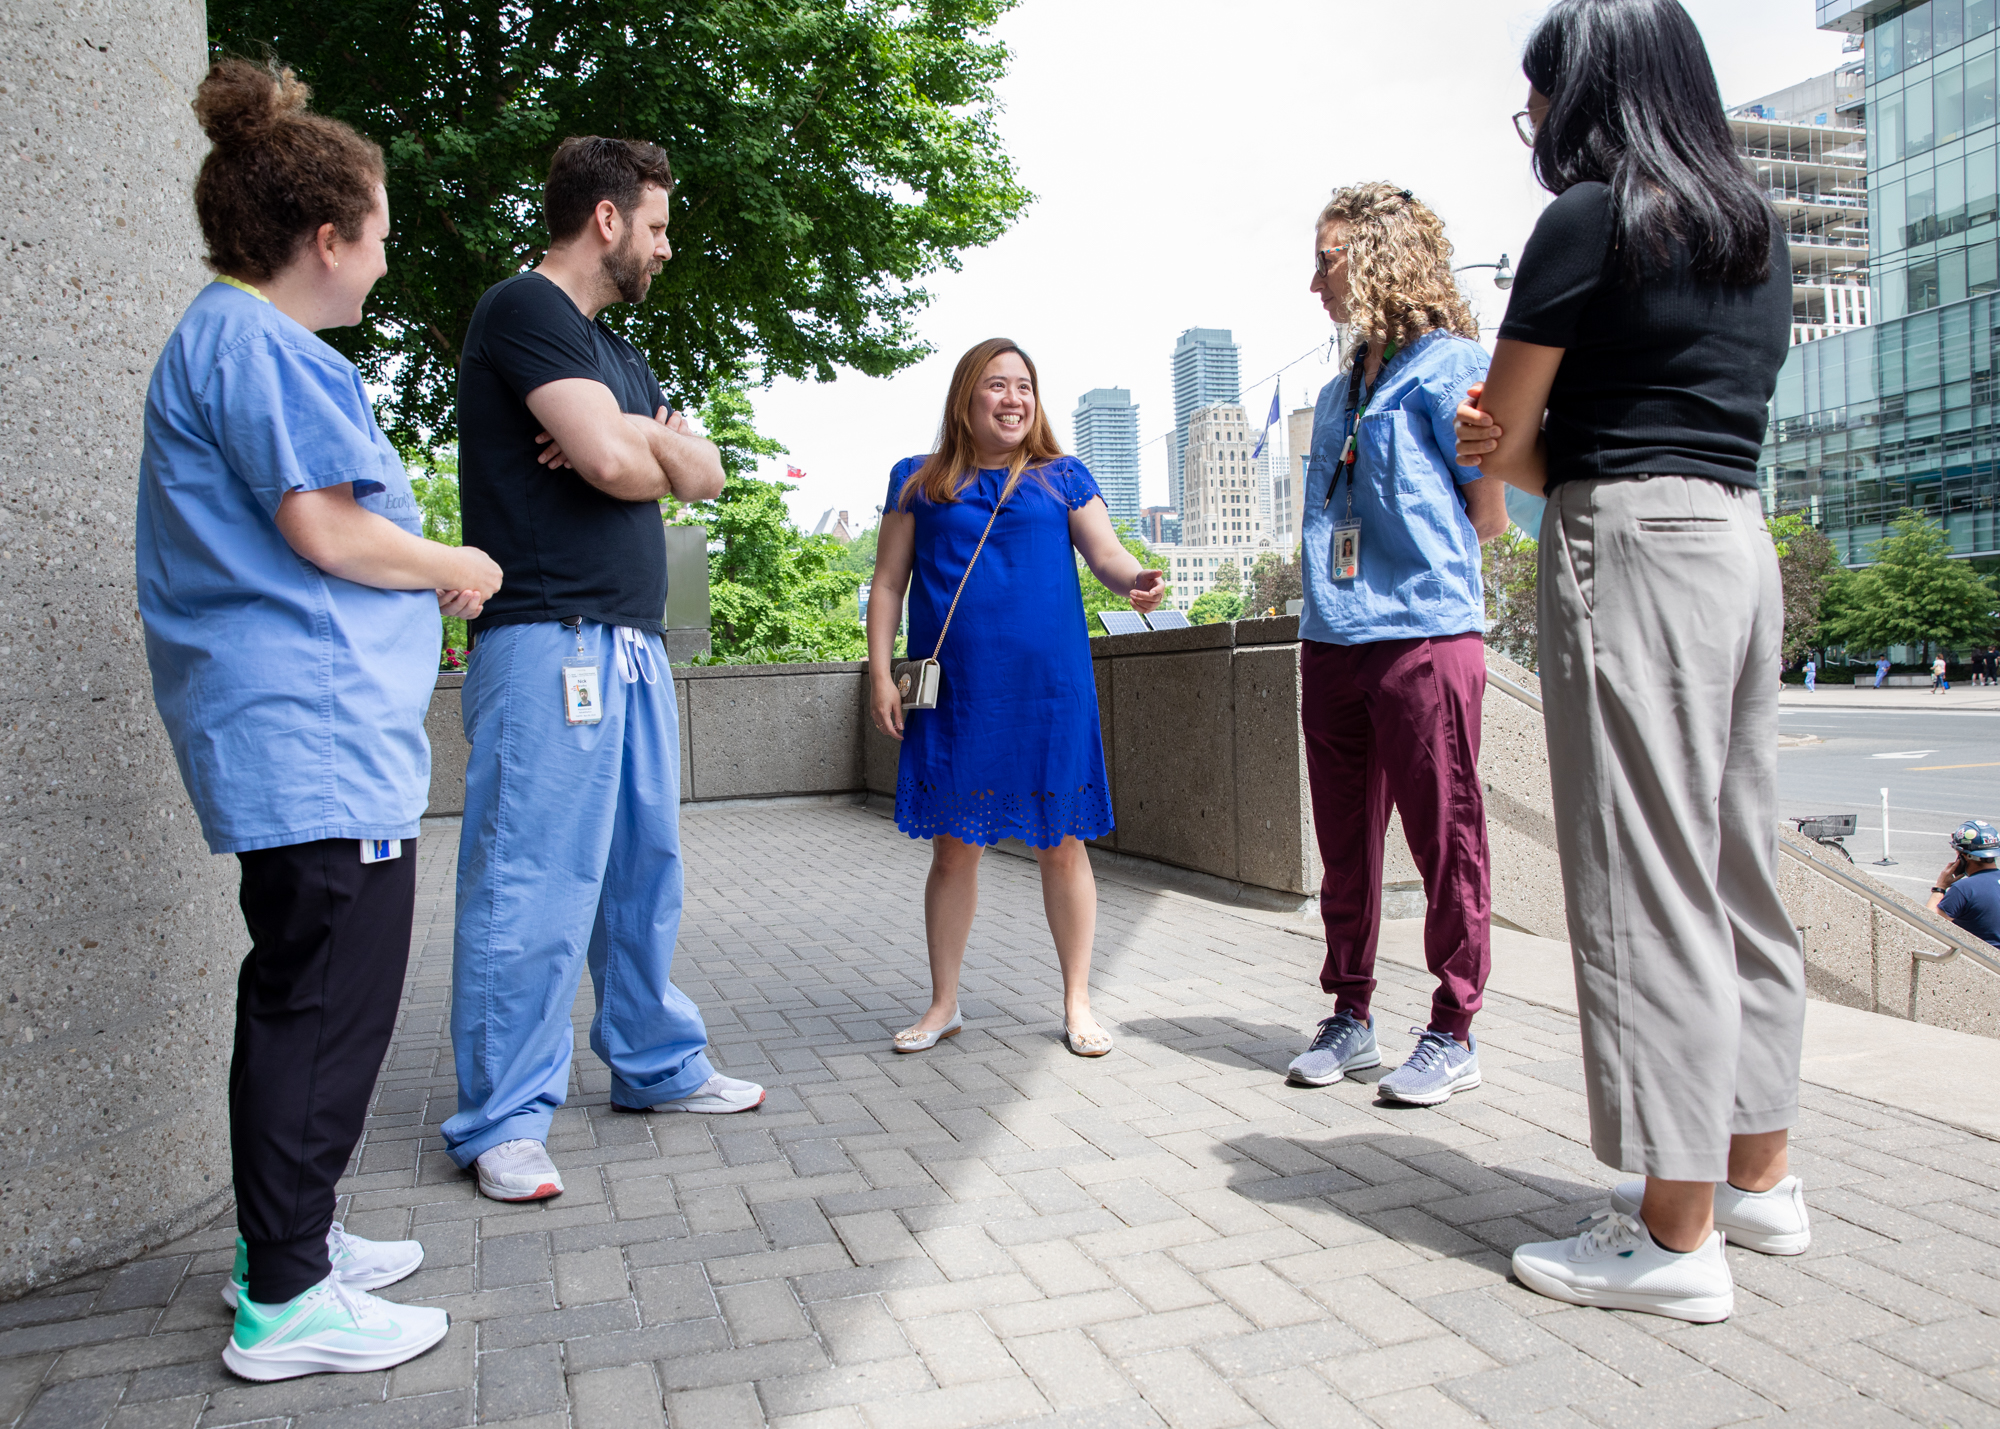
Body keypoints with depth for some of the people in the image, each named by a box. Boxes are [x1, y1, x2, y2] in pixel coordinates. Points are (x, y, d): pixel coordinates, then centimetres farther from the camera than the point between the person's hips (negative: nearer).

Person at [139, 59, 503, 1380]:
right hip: (313, 738, -11)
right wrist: (456, 567, -2)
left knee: (307, 992, 16)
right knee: (326, 999, -6)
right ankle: (286, 1302, 4)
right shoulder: (254, 345, -11)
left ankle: (286, 1239, 28)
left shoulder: (239, 342, 23)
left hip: (305, 734, 11)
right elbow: (327, 533, -18)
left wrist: (422, 588, 17)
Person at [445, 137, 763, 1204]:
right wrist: (652, 449, 5)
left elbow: (705, 472, 15)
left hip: (634, 643, 10)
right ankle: (503, 1122, 3)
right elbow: (616, 462, -18)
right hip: (550, 640, -10)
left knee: (644, 868, 14)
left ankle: (655, 1063, 26)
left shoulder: (613, 351, 24)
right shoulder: (524, 309, -5)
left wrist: (639, 439, -6)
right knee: (530, 887, -6)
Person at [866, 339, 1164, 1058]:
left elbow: (1105, 551, -1)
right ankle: (944, 1003, 21)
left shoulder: (1063, 478, 10)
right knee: (953, 847, 6)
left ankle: (1077, 1003, 17)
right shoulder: (919, 481, 10)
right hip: (952, 694, 1)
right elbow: (888, 582, 9)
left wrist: (1137, 580, -24)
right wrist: (881, 675, 0)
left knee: (1060, 842, 4)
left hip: (1047, 689, 0)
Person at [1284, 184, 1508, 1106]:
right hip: (1332, 641, 8)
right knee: (1345, 844, 11)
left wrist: (1415, 567, 3)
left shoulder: (1450, 365, -3)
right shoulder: (1338, 392, 20)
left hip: (1424, 634, -8)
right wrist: (1320, 567, 8)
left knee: (1445, 842, 0)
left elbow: (1488, 516, -4)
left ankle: (1453, 1033, 10)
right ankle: (1350, 1016, 22)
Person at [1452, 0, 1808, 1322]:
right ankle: (1757, 1176, 27)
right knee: (1738, 868, 14)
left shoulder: (1593, 217, -6)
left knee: (1647, 887, -6)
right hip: (1745, 542, 9)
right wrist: (1551, 446, 4)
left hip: (1633, 553, -9)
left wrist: (1521, 449, 14)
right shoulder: (1759, 230, 19)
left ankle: (1676, 1236, 2)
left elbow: (1500, 444, -7)